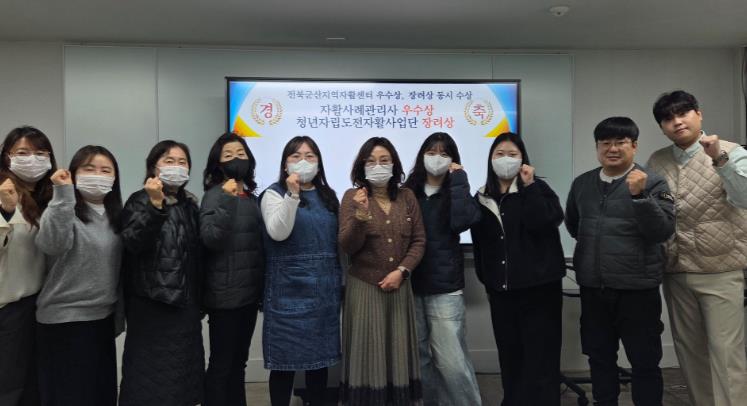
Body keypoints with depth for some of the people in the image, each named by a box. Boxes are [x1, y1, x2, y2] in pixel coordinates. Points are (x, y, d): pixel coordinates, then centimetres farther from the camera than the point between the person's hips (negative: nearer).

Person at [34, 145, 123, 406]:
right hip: (65, 319, -6)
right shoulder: (62, 209, -10)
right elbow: (51, 244, -32)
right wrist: (63, 194, -31)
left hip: (104, 317, 7)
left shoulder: (115, 216, 10)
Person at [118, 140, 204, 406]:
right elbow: (133, 243, -22)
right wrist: (155, 205, -30)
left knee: (183, 372, 11)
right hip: (151, 305, -6)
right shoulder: (140, 201, -4)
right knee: (150, 377, -1)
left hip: (185, 303, 6)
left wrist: (199, 300, 12)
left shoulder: (190, 204, 12)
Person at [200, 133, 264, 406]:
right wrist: (227, 200, -30)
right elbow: (210, 239, -23)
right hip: (226, 294, -7)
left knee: (238, 362, 17)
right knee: (222, 364, 1)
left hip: (249, 292, 7)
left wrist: (262, 290, 16)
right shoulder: (215, 195, -9)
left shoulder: (251, 197, 11)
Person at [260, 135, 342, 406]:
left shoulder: (328, 195, 12)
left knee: (321, 354, 12)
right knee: (286, 358, 0)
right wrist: (292, 194, -27)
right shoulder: (275, 193, -2)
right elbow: (278, 233, -19)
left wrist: (339, 283, 14)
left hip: (325, 289, 5)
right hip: (290, 290, -5)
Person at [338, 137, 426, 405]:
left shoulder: (407, 197, 6)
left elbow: (419, 241, 5)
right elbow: (347, 247, -9)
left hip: (399, 287, 3)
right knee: (367, 353, 2)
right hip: (364, 286, -3)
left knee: (399, 351, 8)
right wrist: (361, 215, -24)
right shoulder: (352, 197, -3)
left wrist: (401, 271, -8)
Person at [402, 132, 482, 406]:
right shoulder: (408, 191, 7)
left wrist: (459, 180, -10)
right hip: (411, 285, 3)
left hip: (444, 286, -3)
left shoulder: (454, 191, 3)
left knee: (451, 360, -3)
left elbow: (461, 222, -17)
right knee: (418, 357, 12)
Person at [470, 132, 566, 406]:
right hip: (501, 291, 4)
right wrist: (486, 282, 14)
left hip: (538, 286, -4)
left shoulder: (537, 189, -1)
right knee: (509, 355, 10)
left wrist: (529, 185, -18)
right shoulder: (482, 198, 9)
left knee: (539, 354, -1)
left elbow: (543, 223, -20)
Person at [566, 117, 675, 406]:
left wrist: (639, 195, -24)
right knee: (599, 358, 16)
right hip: (592, 288, 4)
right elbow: (572, 223, 23)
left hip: (637, 288, -4)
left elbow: (663, 231, -15)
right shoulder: (582, 183, 8)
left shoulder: (652, 183, -5)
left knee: (644, 361, 7)